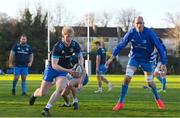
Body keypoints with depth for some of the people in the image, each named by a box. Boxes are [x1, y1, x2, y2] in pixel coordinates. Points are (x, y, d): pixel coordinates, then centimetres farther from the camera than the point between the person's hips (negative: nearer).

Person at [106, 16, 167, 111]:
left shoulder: (149, 33, -22)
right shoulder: (131, 32, -16)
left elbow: (159, 48, -19)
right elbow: (121, 44, -9)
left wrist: (163, 63, -21)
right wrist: (112, 58, -14)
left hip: (146, 60, -1)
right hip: (134, 58, 1)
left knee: (150, 82, 6)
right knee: (127, 78, -13)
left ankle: (158, 100, 33)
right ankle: (120, 102, -5)